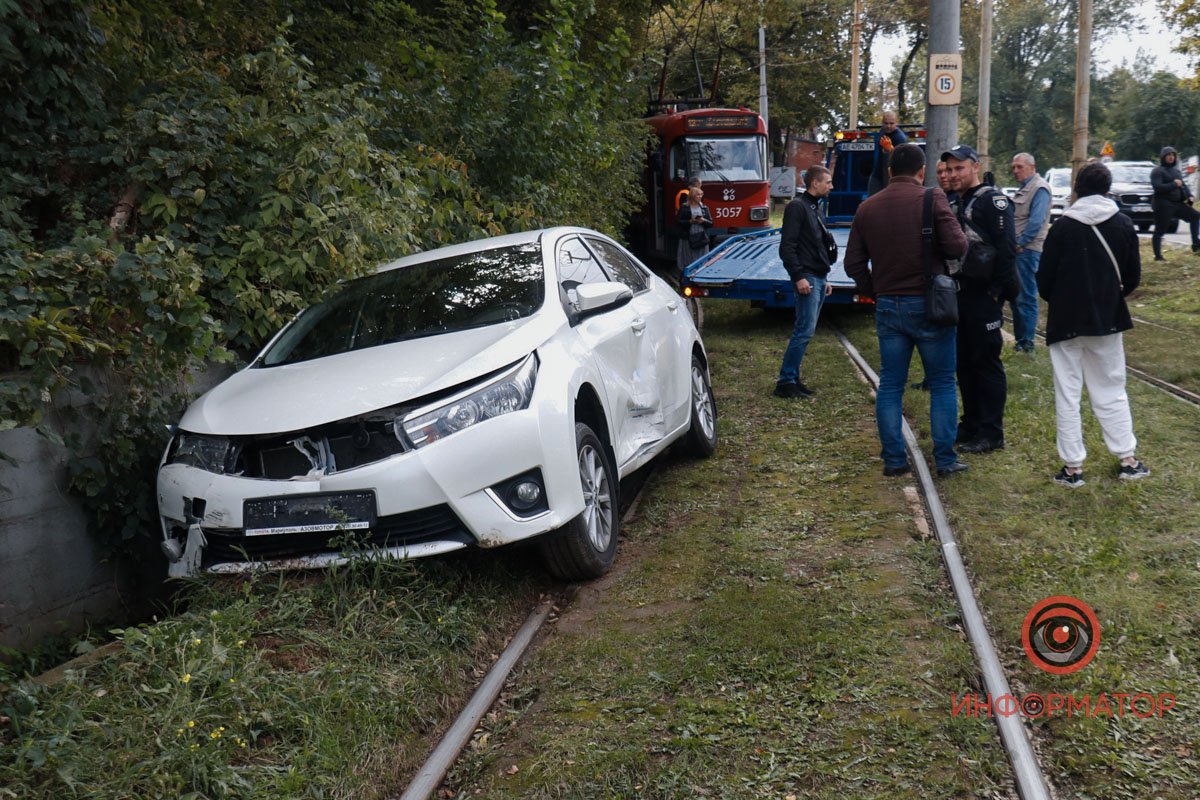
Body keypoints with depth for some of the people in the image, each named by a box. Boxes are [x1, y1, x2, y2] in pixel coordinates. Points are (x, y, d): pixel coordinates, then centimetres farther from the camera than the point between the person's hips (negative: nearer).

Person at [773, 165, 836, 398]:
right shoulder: (797, 207, -9)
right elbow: (787, 247, -16)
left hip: (819, 278, 9)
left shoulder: (815, 208, 20)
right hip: (807, 278, -9)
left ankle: (792, 378, 15)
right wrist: (798, 277, -22)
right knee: (804, 330, -12)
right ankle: (786, 381, -8)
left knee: (805, 331, 9)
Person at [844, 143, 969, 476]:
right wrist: (960, 238, 7)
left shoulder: (868, 207, 6)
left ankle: (893, 459, 12)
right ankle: (945, 459, 10)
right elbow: (956, 246, -15)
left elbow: (854, 263, 7)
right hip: (929, 305, -4)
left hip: (887, 307, 4)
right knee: (942, 384, 7)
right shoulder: (932, 199, -8)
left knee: (890, 384, 10)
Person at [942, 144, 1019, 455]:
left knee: (987, 362, -3)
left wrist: (997, 290, -19)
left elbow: (1007, 248, -16)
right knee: (964, 361, 13)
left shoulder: (993, 200, -10)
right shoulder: (957, 203, 16)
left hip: (984, 294, -8)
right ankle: (971, 424, 23)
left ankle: (991, 433, 3)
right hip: (961, 294, 9)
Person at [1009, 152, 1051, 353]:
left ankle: (1027, 342, -2)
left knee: (1026, 298, -6)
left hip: (1027, 251, -10)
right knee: (1015, 296, 12)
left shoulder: (1039, 188, -11)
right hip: (1018, 249, 10)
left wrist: (1019, 243, -15)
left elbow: (1036, 221, -19)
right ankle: (1020, 338, 20)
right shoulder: (1023, 188, 19)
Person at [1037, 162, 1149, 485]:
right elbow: (1133, 277, 4)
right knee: (1111, 391, 14)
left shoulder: (1062, 227, -9)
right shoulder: (1123, 226, -1)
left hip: (1066, 321, -2)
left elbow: (1044, 278, -6)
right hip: (1107, 320, 2)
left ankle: (1072, 466, 5)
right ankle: (1127, 459, 17)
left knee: (1067, 395, 3)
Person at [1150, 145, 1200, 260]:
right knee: (1159, 231, -6)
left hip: (1177, 203, 8)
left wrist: (1189, 196, 5)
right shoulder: (1157, 171, -7)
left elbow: (1183, 185, 21)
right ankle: (1158, 256, 0)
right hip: (1163, 205, -8)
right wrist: (1174, 184, -17)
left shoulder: (1176, 170, 19)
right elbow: (1158, 187, -20)